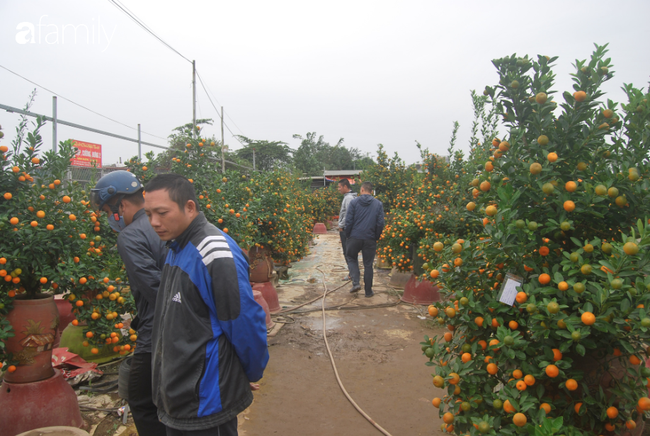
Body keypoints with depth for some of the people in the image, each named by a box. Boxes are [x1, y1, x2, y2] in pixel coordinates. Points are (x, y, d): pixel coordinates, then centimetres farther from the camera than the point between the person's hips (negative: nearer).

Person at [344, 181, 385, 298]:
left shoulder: (354, 202, -2)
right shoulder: (378, 204, 4)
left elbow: (348, 221, -5)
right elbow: (380, 223, 1)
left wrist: (348, 235, 8)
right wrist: (376, 237, 12)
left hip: (355, 237, -1)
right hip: (370, 239, 1)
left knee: (352, 259, 18)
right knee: (368, 264, 9)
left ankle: (356, 282, 1)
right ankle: (368, 291, 15)